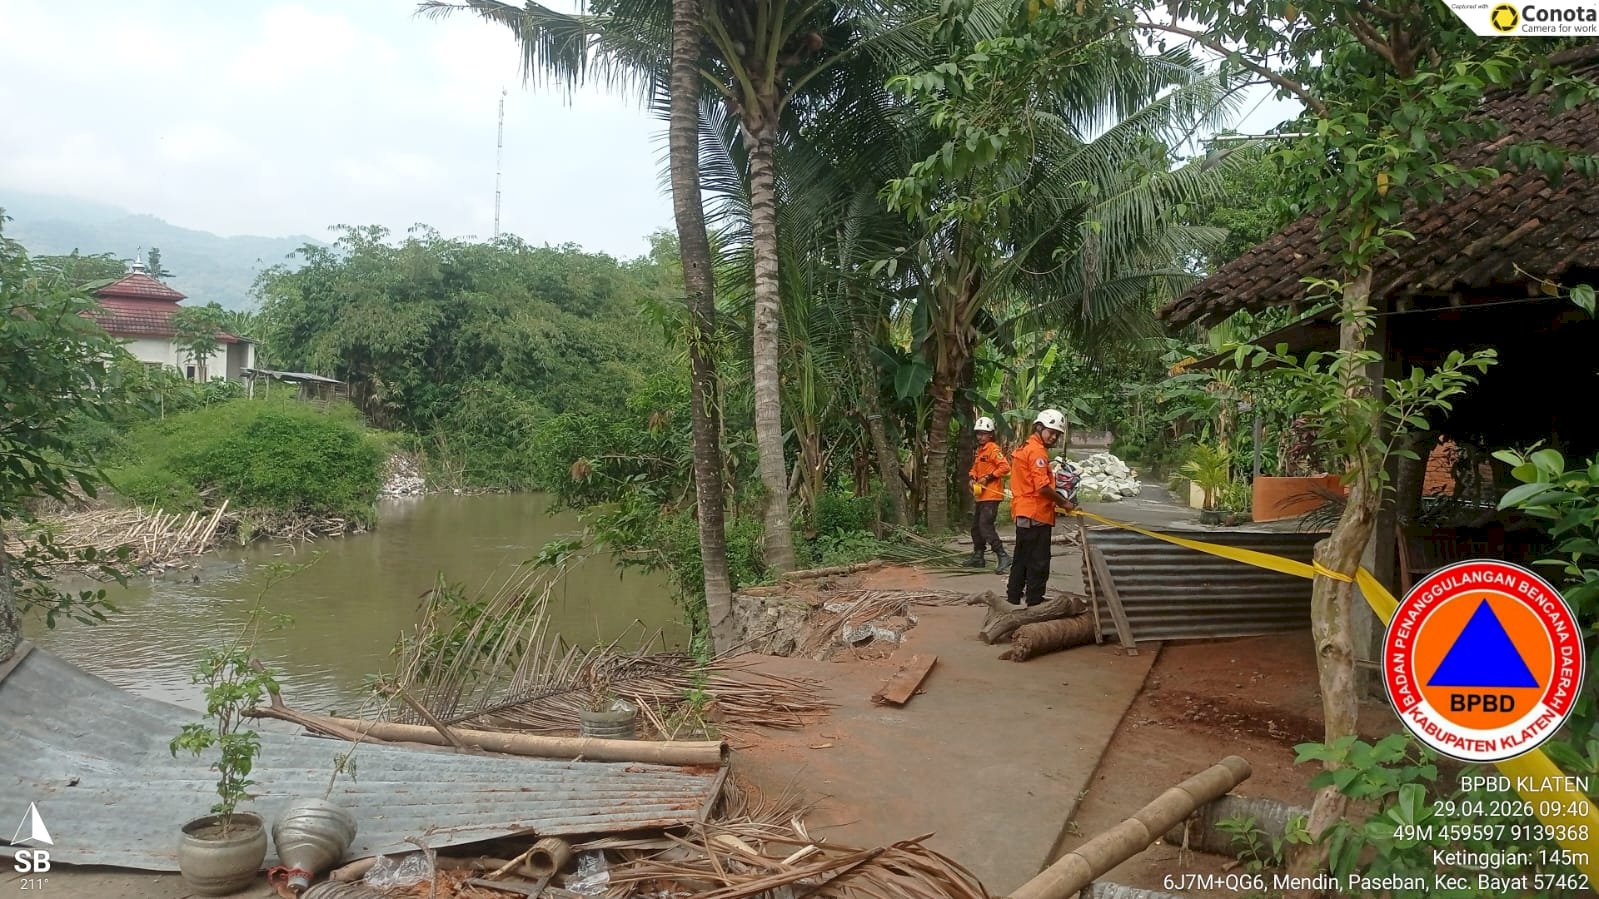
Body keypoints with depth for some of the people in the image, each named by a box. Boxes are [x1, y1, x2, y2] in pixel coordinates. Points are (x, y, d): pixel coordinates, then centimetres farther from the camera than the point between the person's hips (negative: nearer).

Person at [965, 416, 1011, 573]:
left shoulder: (993, 449, -11)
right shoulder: (980, 450, 17)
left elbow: (1005, 467, -21)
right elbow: (975, 468, 27)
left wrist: (988, 477, -19)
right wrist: (973, 478, 6)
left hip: (991, 495, -10)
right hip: (981, 495, 10)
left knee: (986, 526, -17)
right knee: (976, 526, 16)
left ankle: (1002, 557, -16)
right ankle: (978, 557, 28)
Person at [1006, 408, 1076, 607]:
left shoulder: (1025, 448, 17)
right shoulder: (1037, 451, -14)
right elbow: (1042, 486, -21)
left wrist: (1057, 499, 12)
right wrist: (1064, 502, -10)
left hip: (1023, 513, 10)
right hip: (1036, 515, -10)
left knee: (1023, 558, 18)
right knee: (1039, 561, -2)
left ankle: (1014, 596, 25)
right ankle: (1035, 601, 3)